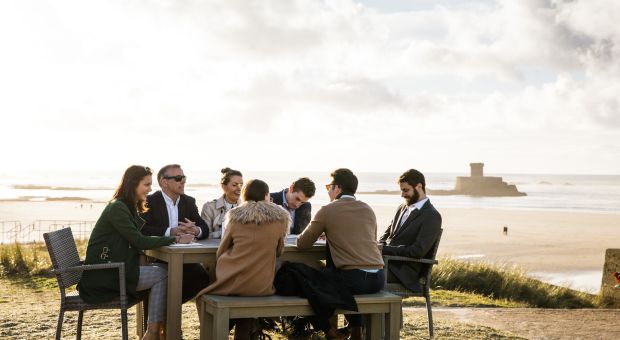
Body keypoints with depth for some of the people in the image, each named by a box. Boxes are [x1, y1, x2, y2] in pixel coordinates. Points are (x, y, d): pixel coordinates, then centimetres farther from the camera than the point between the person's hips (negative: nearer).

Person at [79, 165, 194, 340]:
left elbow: (142, 238, 14)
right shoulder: (117, 208, -16)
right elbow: (139, 242, -19)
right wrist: (174, 239, -14)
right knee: (162, 274, -9)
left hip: (115, 269, 9)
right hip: (103, 275, -9)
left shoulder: (129, 208, 16)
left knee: (162, 268, -2)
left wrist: (173, 235, 0)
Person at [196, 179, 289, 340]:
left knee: (203, 294, 27)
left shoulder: (235, 217, -1)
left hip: (232, 284, -2)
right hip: (262, 287, 2)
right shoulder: (280, 218, 0)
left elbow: (220, 253, 7)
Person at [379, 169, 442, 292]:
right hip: (385, 260, 8)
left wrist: (385, 249, -16)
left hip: (403, 272, -8)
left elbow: (418, 251, -16)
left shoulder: (432, 216, -7)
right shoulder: (402, 208, 19)